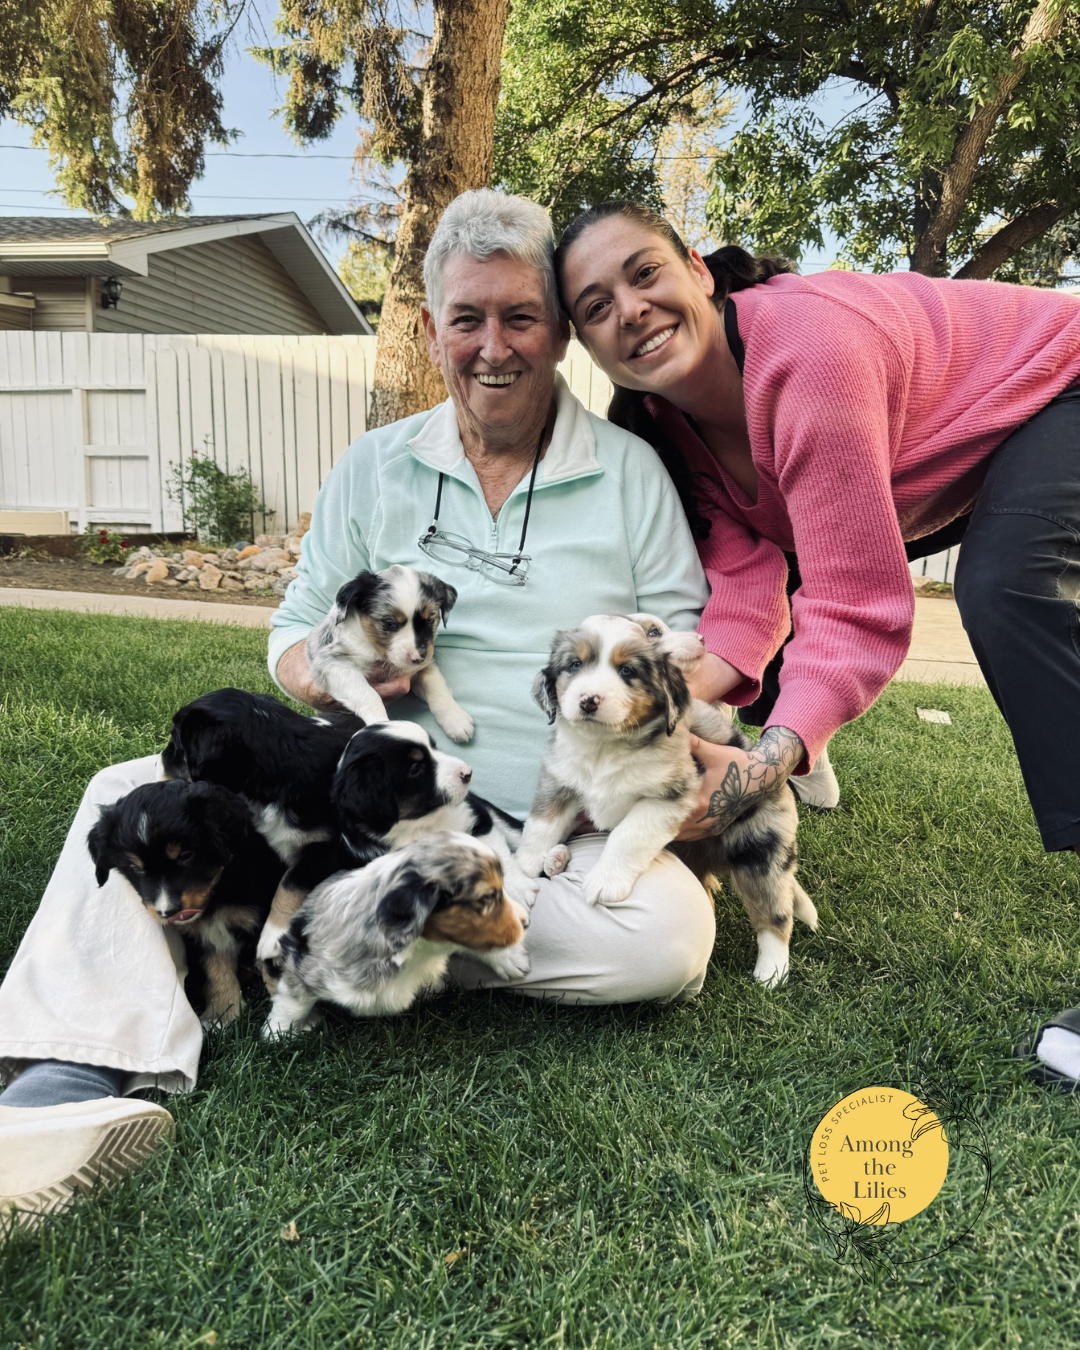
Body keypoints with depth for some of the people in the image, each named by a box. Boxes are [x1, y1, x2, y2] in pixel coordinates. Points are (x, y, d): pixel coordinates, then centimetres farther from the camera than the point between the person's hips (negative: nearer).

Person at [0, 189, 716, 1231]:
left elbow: (688, 646, 5)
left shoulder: (631, 470, 6)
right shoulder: (374, 467, 11)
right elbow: (294, 639, 12)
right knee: (136, 795, -13)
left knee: (671, 937, -31)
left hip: (555, 825, -1)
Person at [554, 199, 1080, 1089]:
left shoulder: (805, 346, -36)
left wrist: (768, 763, -48)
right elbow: (744, 593, -21)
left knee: (1006, 588, -35)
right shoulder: (668, 415, -13)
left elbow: (855, 608, -37)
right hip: (947, 461, 8)